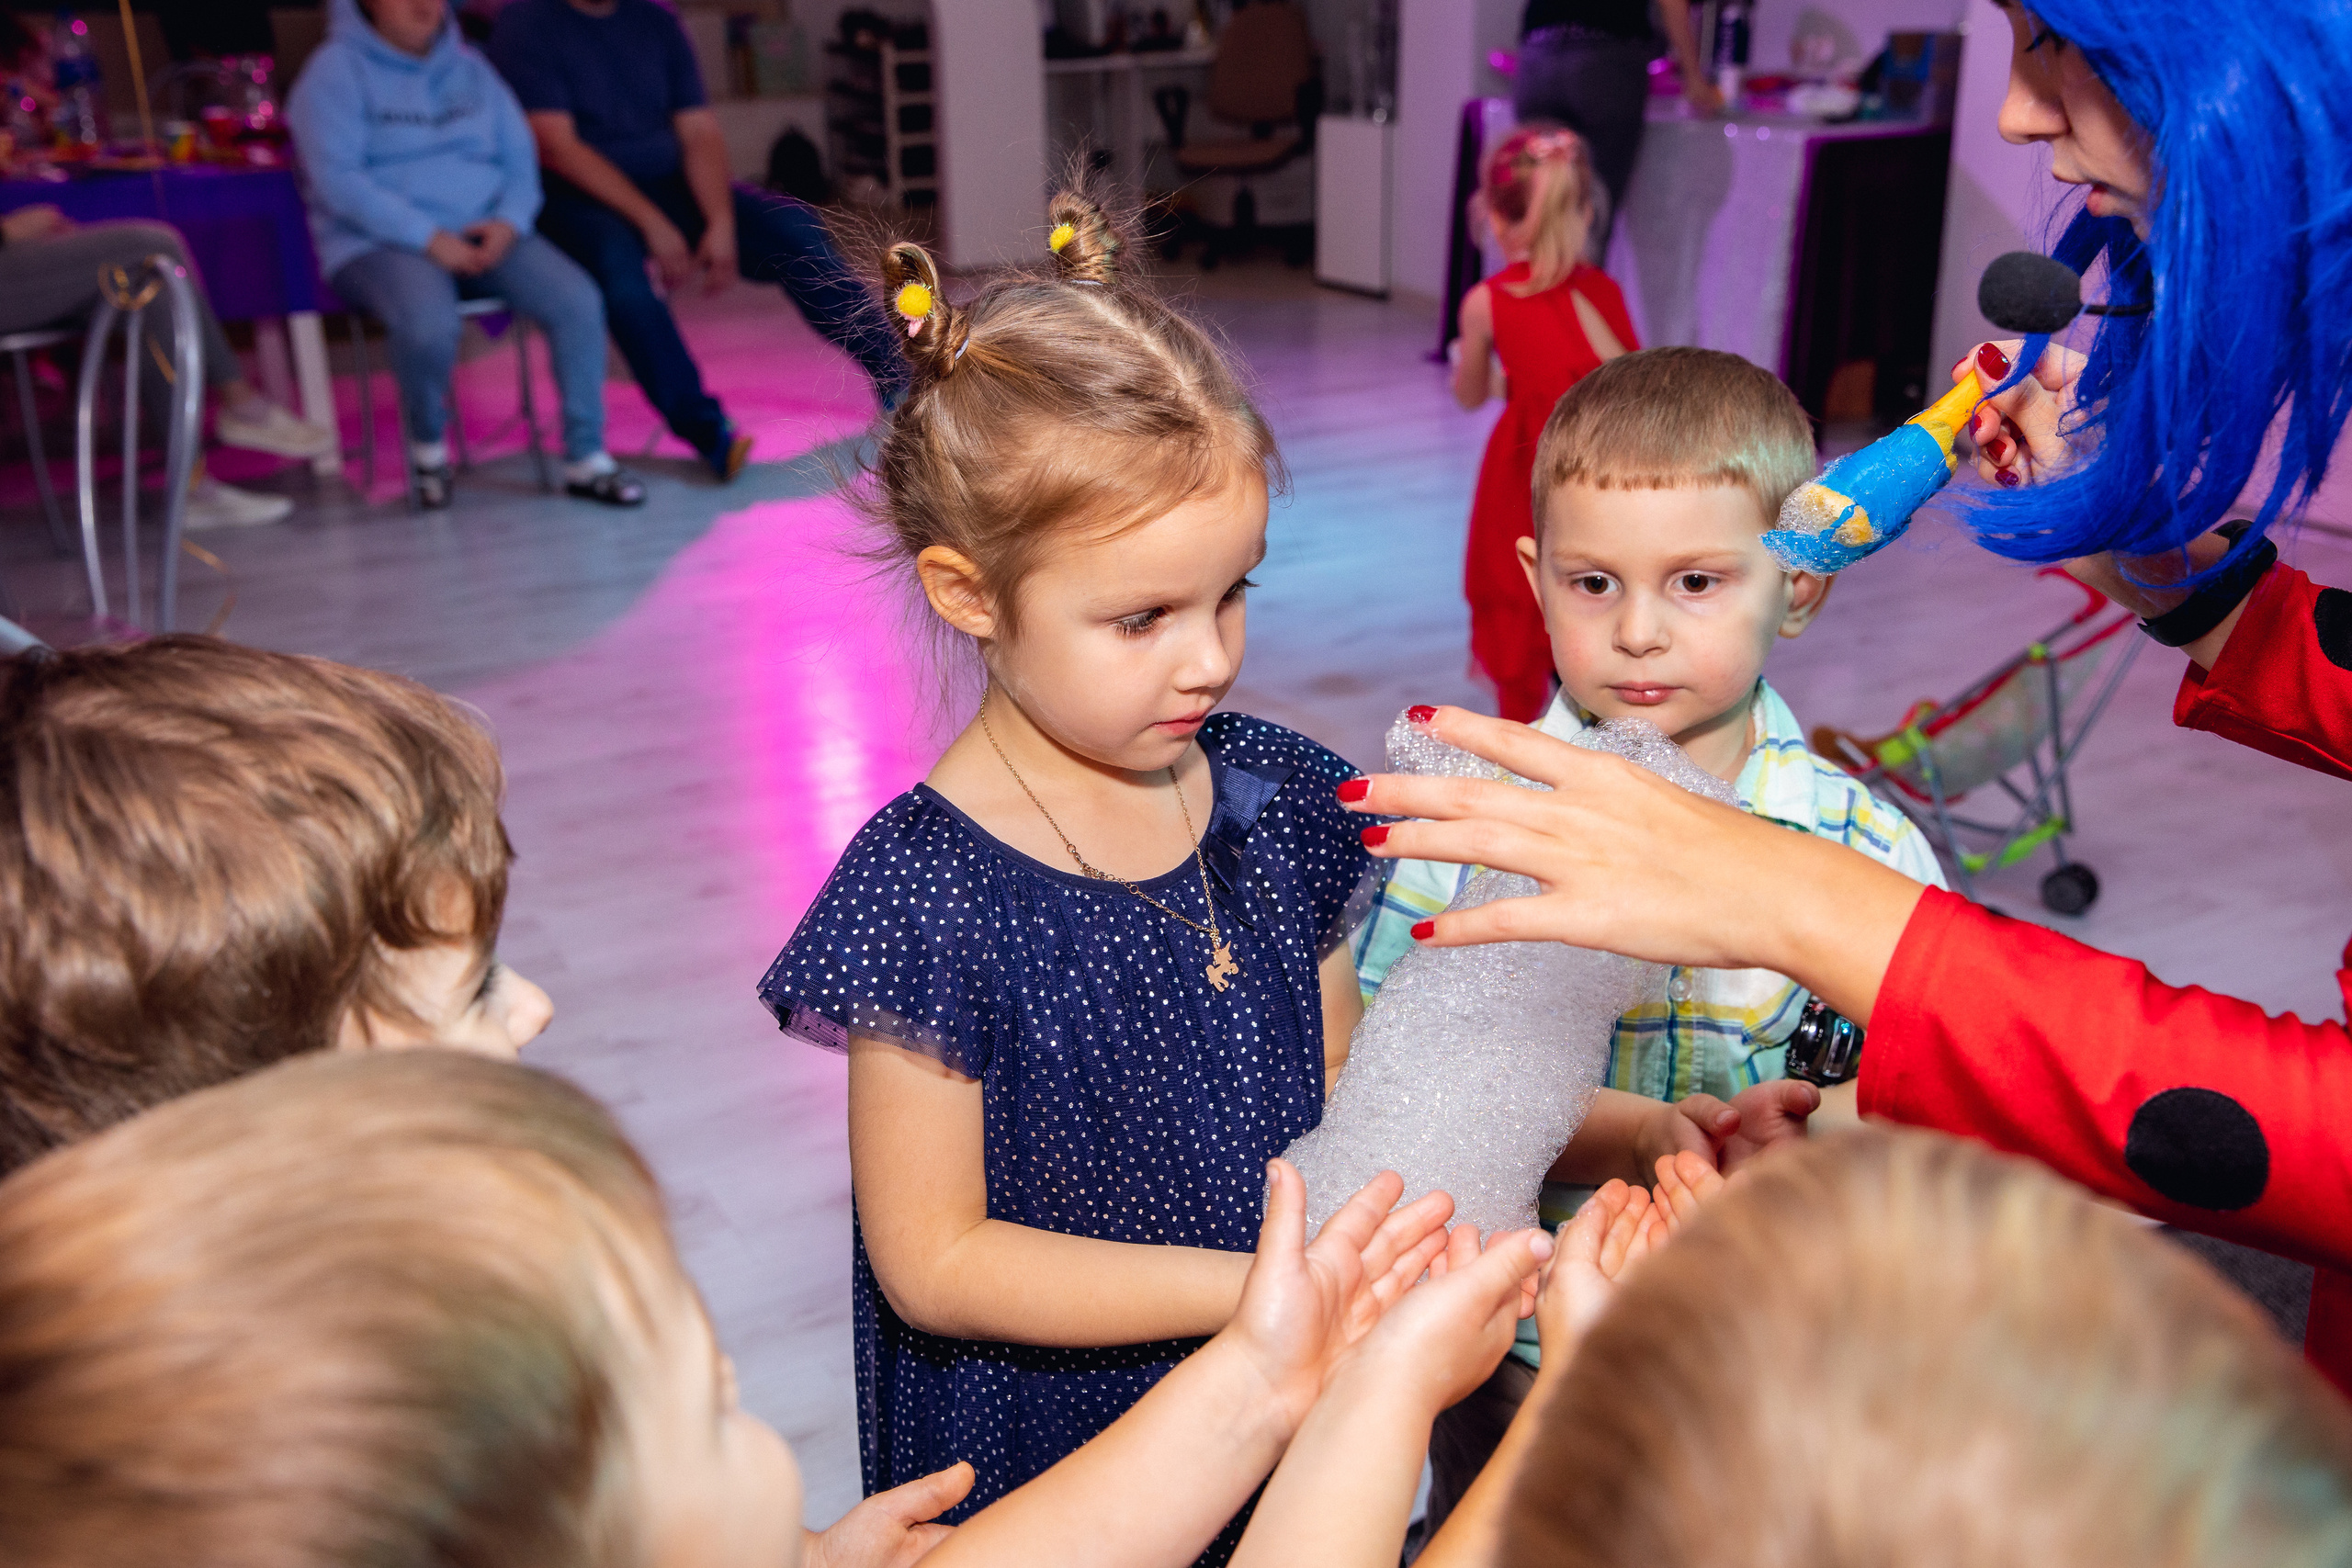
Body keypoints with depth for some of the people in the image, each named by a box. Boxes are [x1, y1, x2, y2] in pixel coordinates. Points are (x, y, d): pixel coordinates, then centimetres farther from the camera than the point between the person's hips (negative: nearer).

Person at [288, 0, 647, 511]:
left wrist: (509, 221, -10)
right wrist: (430, 237, -20)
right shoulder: (336, 71, -1)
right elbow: (336, 179, -12)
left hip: (485, 234, 5)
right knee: (431, 325, -37)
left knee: (578, 300, -23)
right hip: (378, 243, -4)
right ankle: (427, 447, -7)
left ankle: (586, 458, -13)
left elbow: (520, 158, 13)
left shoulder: (469, 67, 16)